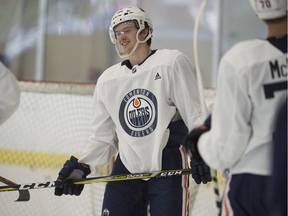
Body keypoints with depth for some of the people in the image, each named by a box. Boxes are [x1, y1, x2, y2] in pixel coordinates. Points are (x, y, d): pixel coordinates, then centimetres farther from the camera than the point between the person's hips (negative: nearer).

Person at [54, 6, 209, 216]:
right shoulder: (108, 80, 12)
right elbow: (103, 137, 16)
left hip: (168, 167, -5)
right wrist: (82, 167, 4)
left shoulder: (171, 62, -2)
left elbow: (194, 114, -5)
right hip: (126, 169, 5)